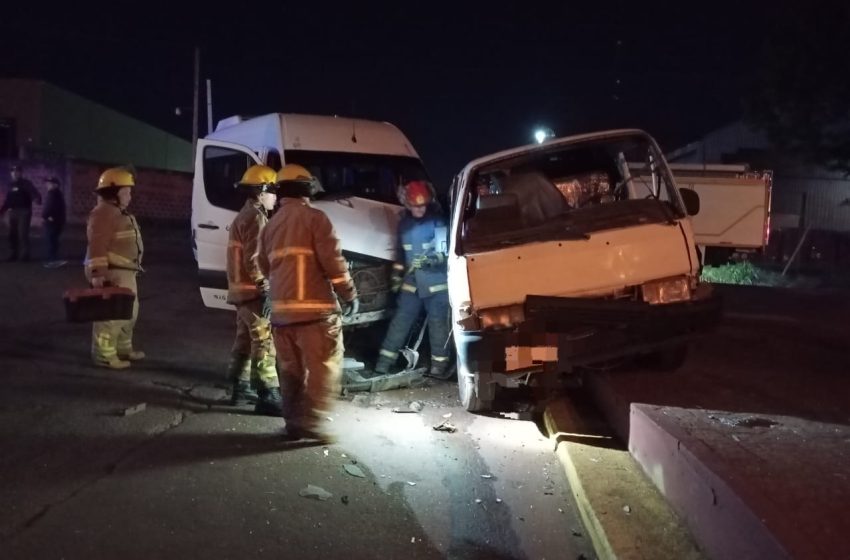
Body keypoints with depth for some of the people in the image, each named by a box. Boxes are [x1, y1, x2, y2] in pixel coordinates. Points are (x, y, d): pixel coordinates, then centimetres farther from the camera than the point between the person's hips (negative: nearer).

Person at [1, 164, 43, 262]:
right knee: (13, 234, 8)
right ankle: (14, 254, 16)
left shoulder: (26, 183, -5)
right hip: (13, 212, 7)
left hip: (24, 212, -7)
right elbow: (8, 200, 23)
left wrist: (37, 198, -43)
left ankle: (24, 255, -5)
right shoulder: (11, 185, 15)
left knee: (22, 234, -10)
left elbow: (33, 192, -21)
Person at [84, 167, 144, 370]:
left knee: (129, 312, 20)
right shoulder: (103, 213, -17)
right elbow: (97, 245, -24)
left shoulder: (120, 213, 18)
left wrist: (133, 268, 26)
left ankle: (124, 348, 32)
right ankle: (104, 355, -5)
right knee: (111, 315, -10)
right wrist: (97, 273, -30)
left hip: (126, 272, 11)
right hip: (111, 273, -11)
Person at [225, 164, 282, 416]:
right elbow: (254, 261, -22)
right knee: (264, 344, -11)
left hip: (242, 291, 11)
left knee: (245, 340, 16)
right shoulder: (256, 217, -14)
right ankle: (268, 396, -11)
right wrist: (265, 286, -18)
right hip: (255, 292, -11)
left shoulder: (243, 216, 19)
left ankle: (241, 388, 24)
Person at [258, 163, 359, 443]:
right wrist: (349, 295, -3)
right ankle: (309, 421, -7)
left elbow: (265, 267, 21)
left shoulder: (271, 225, 16)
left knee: (291, 371, 13)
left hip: (281, 310, 7)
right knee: (324, 368, -2)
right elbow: (333, 261, -12)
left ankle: (293, 423, 16)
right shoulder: (314, 218, -5)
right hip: (315, 309, -7)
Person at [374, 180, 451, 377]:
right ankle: (384, 362, 7)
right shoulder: (404, 224, 11)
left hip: (437, 281, -4)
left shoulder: (438, 221, -7)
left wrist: (431, 260, -25)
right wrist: (397, 274, 20)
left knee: (438, 323, -2)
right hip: (412, 281, 5)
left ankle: (439, 366, 8)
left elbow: (446, 251, -11)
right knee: (400, 320, 3)